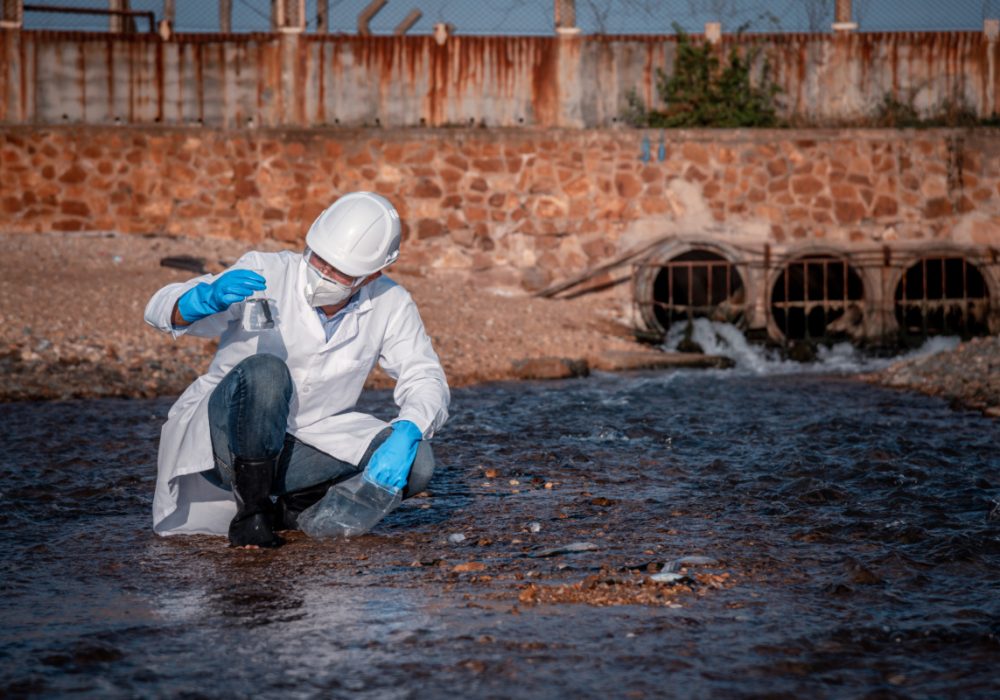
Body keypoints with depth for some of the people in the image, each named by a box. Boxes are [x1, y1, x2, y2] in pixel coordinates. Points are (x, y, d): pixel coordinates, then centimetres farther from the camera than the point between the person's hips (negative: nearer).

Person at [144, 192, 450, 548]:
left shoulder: (389, 304, -7)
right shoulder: (266, 274, -17)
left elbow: (426, 379, -7)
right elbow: (163, 311, -21)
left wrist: (406, 434, -29)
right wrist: (210, 298, -45)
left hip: (304, 446, 4)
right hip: (226, 436, -3)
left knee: (415, 463, -20)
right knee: (266, 371, -36)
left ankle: (285, 507, -2)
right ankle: (250, 512, -19)